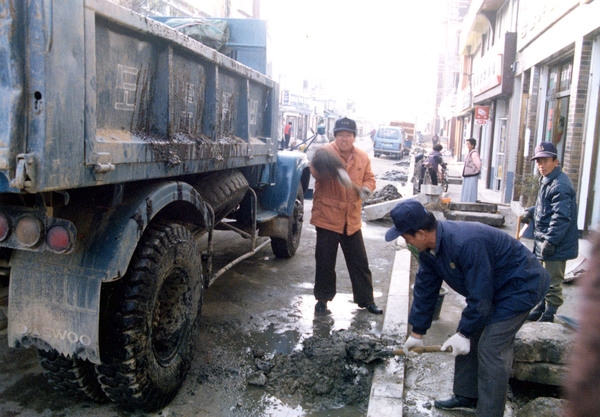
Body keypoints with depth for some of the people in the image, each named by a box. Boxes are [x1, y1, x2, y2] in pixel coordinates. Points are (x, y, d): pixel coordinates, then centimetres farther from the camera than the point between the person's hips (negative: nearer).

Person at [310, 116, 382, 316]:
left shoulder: (363, 157, 7)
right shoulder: (324, 152, -9)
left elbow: (370, 179, 12)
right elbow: (315, 171, -26)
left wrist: (366, 187, -11)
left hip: (352, 219, 4)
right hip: (327, 217, -4)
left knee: (360, 262, 12)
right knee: (325, 262, 6)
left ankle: (366, 299, 27)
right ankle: (322, 299, 23)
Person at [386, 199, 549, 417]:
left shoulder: (466, 243, -37)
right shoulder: (429, 248, -7)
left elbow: (480, 296, -29)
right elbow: (425, 290, 2)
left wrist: (464, 333, -17)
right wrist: (417, 332, 8)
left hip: (522, 285, -9)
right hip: (495, 286, 9)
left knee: (490, 349, -11)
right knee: (468, 337, 11)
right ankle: (466, 396, 27)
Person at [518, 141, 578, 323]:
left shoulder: (560, 185, -21)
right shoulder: (546, 181, 13)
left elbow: (561, 217, -25)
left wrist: (550, 241, -25)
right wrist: (529, 212, 10)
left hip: (556, 246, -11)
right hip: (544, 242, 11)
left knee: (552, 282, 1)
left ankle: (548, 316, 12)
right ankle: (541, 309, 37)